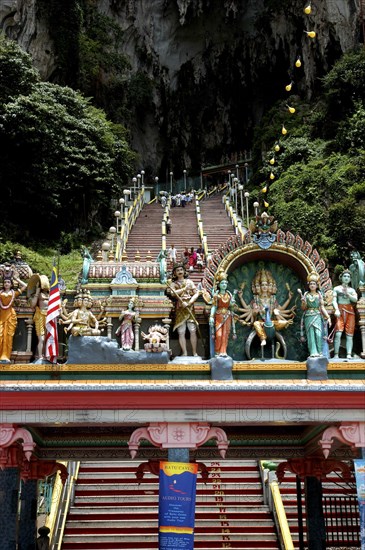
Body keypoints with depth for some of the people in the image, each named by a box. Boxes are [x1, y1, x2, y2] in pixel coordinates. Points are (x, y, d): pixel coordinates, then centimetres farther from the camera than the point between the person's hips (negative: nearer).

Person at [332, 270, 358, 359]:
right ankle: (336, 355, -14)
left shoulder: (352, 290, 17)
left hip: (350, 311, 2)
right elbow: (334, 300, 1)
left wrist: (347, 293, -12)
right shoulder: (337, 288, 11)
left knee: (349, 334, -5)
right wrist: (336, 310, -16)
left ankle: (349, 355, -8)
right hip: (340, 311, -2)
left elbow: (355, 299, 2)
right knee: (338, 334, -16)